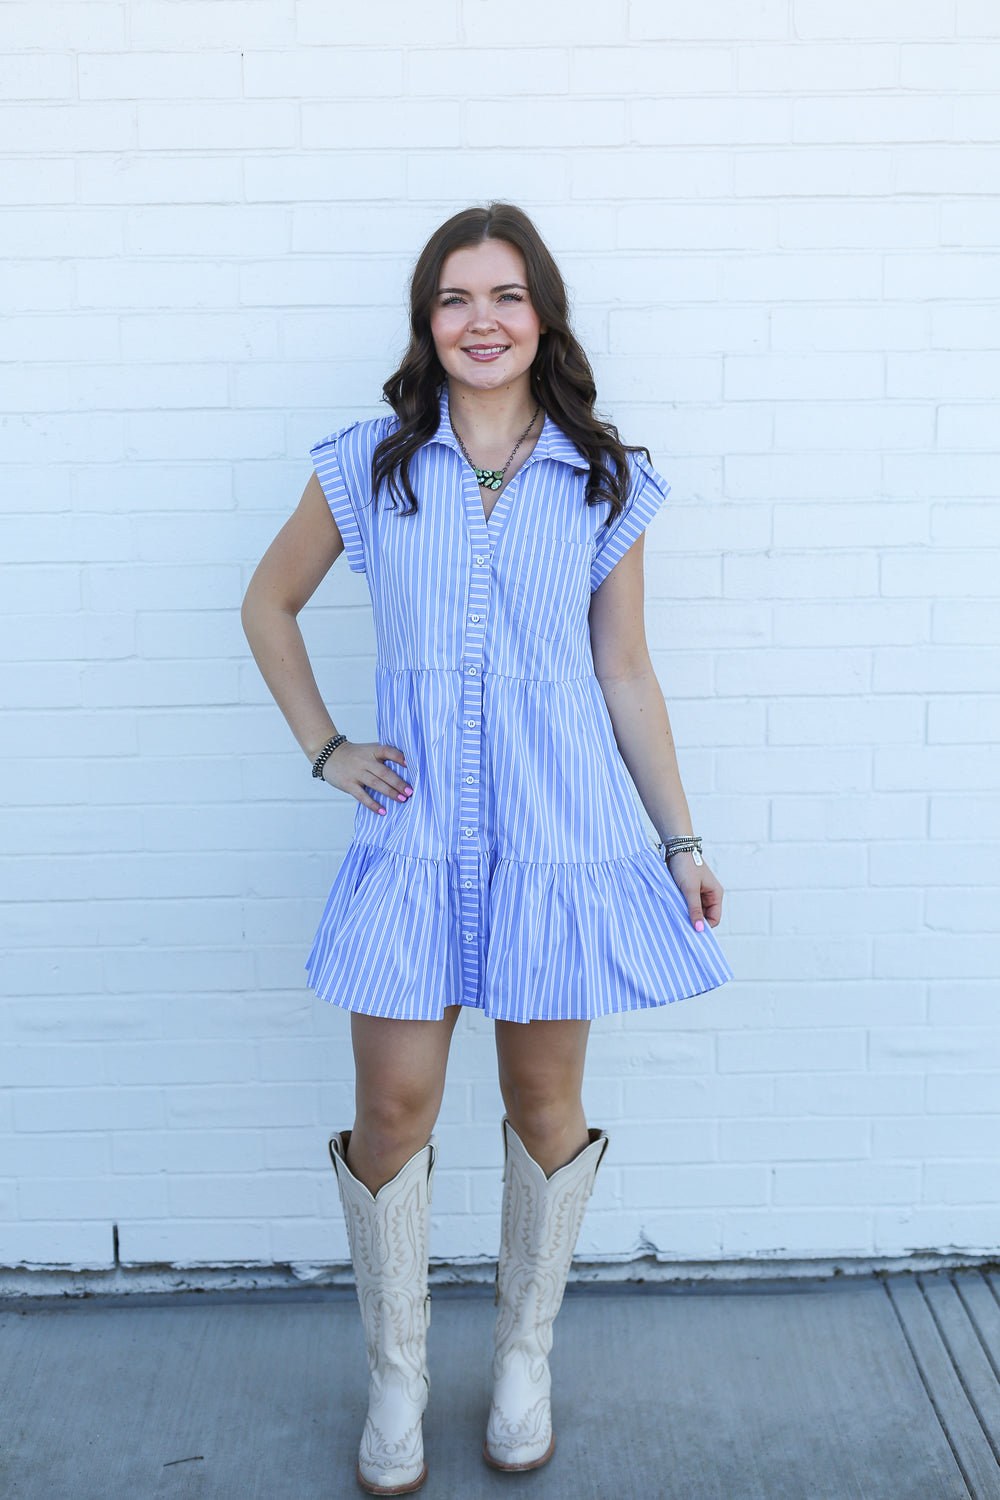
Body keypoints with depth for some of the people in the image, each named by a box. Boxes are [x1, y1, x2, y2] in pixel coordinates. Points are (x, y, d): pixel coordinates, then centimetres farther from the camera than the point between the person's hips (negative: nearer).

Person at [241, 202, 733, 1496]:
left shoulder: (604, 481, 4)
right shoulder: (369, 466, 3)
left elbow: (624, 672, 8)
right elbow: (268, 602, 15)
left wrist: (679, 839, 6)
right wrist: (322, 748, 6)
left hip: (562, 828, 1)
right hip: (417, 827, 0)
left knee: (545, 1097, 9)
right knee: (394, 1106, 0)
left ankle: (526, 1355, 30)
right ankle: (395, 1377, 22)